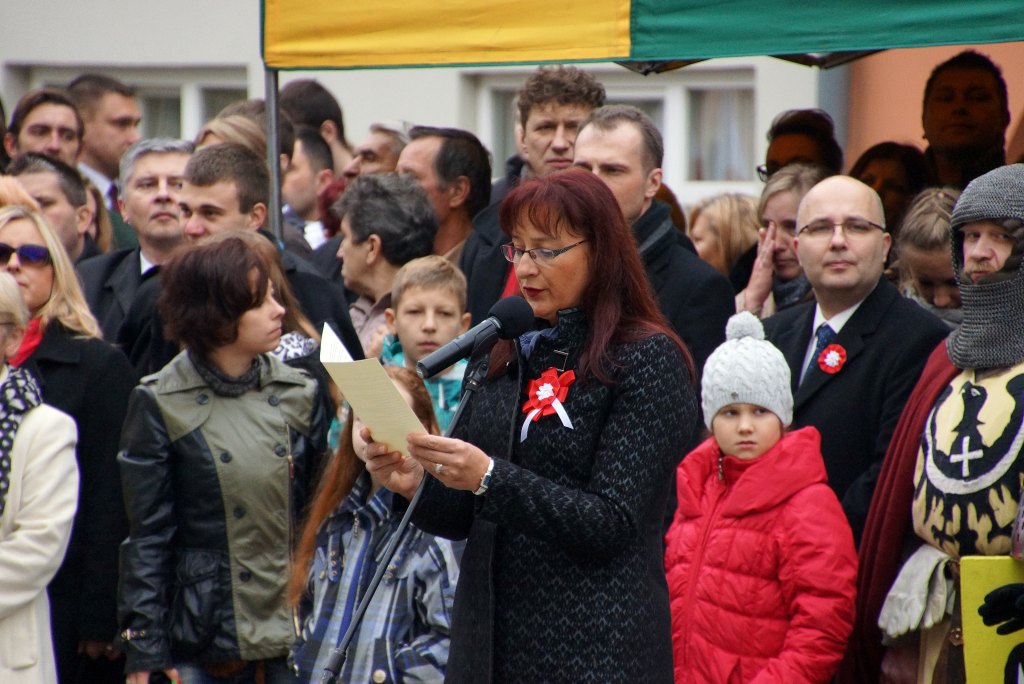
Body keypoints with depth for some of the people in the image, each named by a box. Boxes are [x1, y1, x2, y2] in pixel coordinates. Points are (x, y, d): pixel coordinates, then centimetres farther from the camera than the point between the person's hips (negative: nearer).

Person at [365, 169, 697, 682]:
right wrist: (416, 483, -7)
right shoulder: (509, 355, 11)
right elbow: (465, 518, 14)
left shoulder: (649, 360, -7)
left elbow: (610, 525, -15)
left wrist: (490, 479, -24)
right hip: (490, 637, 5)